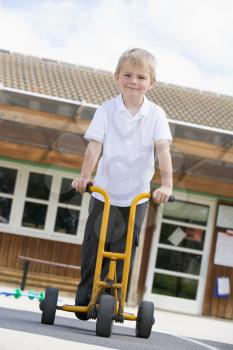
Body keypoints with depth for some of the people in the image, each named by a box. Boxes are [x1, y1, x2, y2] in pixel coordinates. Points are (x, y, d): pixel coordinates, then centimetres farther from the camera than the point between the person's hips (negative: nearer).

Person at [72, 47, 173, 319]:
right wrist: (84, 176, -28)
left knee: (123, 252, 1)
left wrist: (166, 184, -30)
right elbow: (95, 145, -13)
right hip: (104, 193, 0)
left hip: (136, 197, 0)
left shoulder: (155, 114, -6)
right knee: (93, 246, 3)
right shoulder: (106, 110, -5)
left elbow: (162, 149, -16)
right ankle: (85, 299, 18)